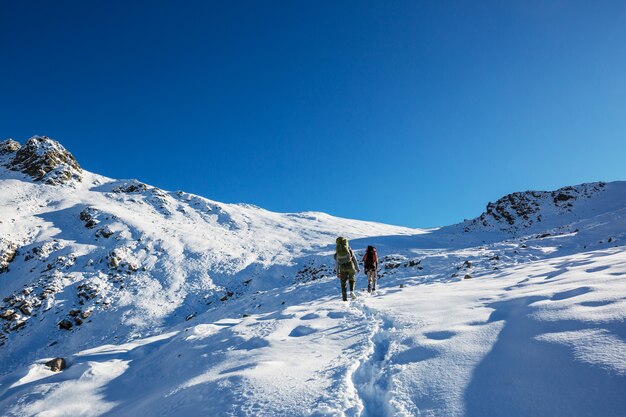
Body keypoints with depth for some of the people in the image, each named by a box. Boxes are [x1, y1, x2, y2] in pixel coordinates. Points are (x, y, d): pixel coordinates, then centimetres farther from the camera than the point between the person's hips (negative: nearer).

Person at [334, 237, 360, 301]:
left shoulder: (337, 251, 3)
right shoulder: (348, 249, -1)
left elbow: (336, 263, 7)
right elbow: (354, 258, 1)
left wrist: (338, 272, 14)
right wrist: (357, 268, 7)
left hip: (342, 268, 1)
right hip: (350, 266, 0)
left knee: (343, 283, 9)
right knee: (352, 279, 23)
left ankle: (344, 298, 5)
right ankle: (352, 291, 1)